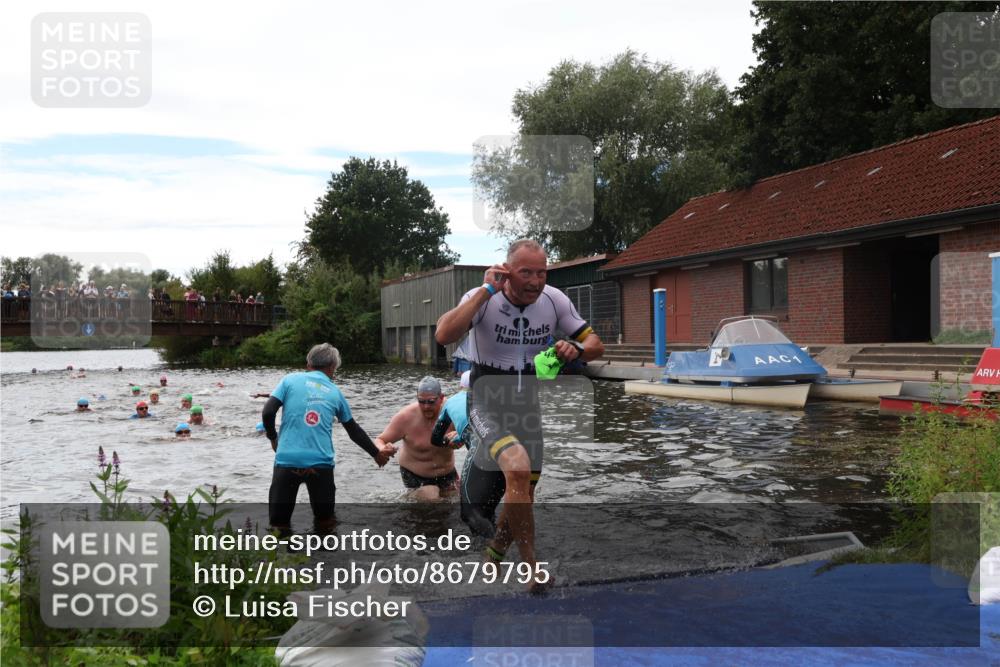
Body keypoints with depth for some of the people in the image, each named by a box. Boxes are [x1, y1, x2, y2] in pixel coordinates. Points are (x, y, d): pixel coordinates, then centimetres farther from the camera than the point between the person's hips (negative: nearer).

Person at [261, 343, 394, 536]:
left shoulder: (290, 380, 7)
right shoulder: (335, 392, 13)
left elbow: (267, 413, -3)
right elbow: (354, 431, 21)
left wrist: (273, 437, 16)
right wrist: (376, 453, 35)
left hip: (287, 460, -1)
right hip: (321, 463, 1)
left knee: (279, 524, 7)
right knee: (325, 524, 17)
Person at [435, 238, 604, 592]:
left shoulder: (554, 301, -5)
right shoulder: (482, 298, -16)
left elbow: (595, 345, 3)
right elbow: (444, 335, -33)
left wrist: (576, 349, -21)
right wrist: (486, 291, -29)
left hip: (529, 404, 5)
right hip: (487, 401, -5)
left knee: (523, 493, 10)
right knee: (518, 468, -29)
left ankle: (493, 557, 38)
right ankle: (532, 569, -16)